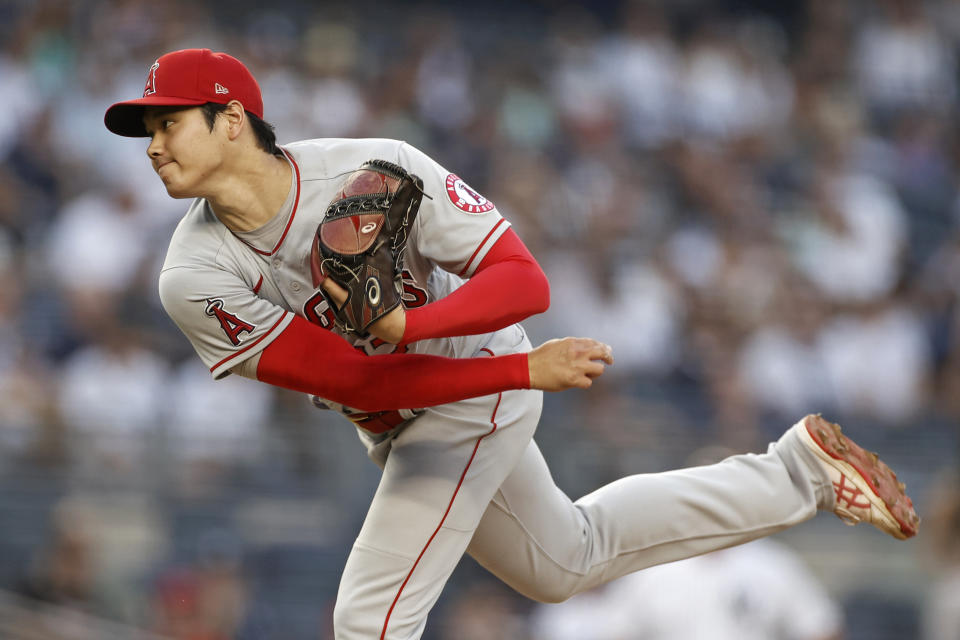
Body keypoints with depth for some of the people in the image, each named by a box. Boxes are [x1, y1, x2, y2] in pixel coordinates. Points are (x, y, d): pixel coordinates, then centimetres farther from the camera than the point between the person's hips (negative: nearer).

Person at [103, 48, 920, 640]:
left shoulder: (379, 172, -30)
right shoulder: (195, 281, -22)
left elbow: (524, 281, -27)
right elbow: (352, 380, -25)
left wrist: (400, 325, -46)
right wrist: (527, 370, -32)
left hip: (475, 396, -5)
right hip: (393, 424, 5)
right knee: (565, 559, 25)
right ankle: (799, 471, 40)